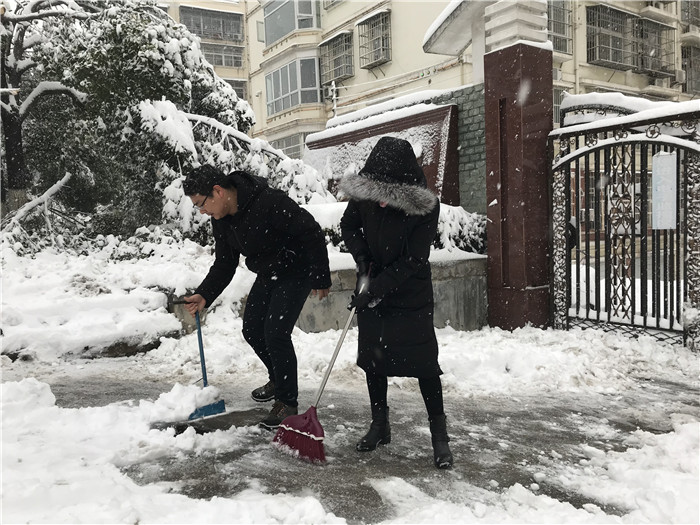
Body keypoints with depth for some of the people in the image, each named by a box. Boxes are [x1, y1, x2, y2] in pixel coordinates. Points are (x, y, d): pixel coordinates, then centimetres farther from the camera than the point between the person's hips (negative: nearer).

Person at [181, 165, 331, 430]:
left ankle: (287, 402, 2)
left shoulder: (270, 202, -31)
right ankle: (279, 379, 35)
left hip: (296, 272, -8)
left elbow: (313, 234, -26)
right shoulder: (221, 219, -4)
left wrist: (321, 279, -23)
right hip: (266, 275, 9)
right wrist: (204, 295, -11)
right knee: (252, 329, 11)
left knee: (275, 333, -15)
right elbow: (224, 264, 3)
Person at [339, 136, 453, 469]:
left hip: (411, 296, -4)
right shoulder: (364, 193, -13)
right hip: (372, 292, 4)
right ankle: (379, 426, 28)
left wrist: (376, 289, -23)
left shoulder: (425, 206, -23)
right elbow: (348, 226, 6)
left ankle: (439, 437, 10)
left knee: (424, 363, -4)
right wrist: (362, 258, -10)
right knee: (372, 357, 11)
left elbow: (411, 262, -21)